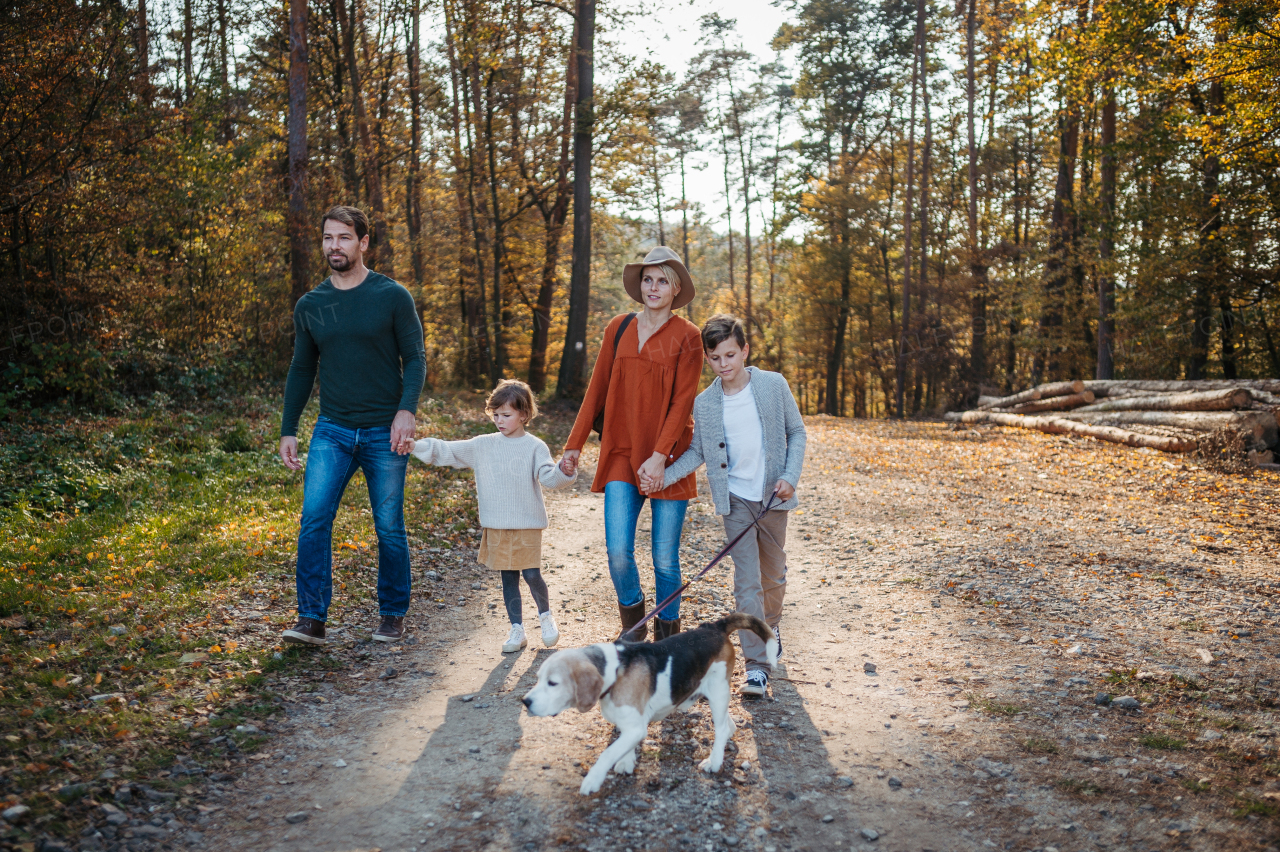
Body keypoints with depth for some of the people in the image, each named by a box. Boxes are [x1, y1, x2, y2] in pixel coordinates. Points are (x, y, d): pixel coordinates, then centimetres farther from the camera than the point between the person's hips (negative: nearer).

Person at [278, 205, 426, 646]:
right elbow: (301, 371, 14)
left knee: (389, 528, 5)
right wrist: (287, 431, 10)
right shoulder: (309, 305, 8)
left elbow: (415, 359, -3)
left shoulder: (392, 296, -2)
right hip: (332, 431, 3)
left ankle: (393, 616, 21)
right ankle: (312, 619, -2)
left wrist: (406, 411, -18)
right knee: (314, 519, -10)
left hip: (384, 433, -2)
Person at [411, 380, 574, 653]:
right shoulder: (483, 445, 5)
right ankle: (517, 629, 18)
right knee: (508, 577, 8)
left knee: (532, 574, -5)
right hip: (496, 526, 3)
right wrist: (417, 446, -4)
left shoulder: (534, 447, -3)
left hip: (528, 524, -3)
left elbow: (549, 477, -12)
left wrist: (565, 472, -33)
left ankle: (546, 616, 23)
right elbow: (449, 451, 5)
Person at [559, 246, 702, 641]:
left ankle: (667, 636, 24)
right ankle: (633, 626, 23)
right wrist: (574, 445, 10)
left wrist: (659, 456, -17)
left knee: (665, 558, 2)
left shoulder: (686, 336, -1)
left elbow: (682, 402, -7)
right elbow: (597, 390, 12)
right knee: (617, 551, -7)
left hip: (668, 461, -2)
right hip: (622, 456, 2)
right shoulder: (618, 328, 9)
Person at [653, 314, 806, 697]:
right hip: (735, 499, 0)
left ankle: (770, 625, 46)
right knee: (746, 582, -5)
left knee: (774, 572, 17)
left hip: (772, 497, 1)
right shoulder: (704, 403, -2)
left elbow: (796, 432, 2)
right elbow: (697, 452, 3)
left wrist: (790, 476, -9)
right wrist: (664, 475, -11)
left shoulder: (773, 385, -5)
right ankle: (756, 666, -2)